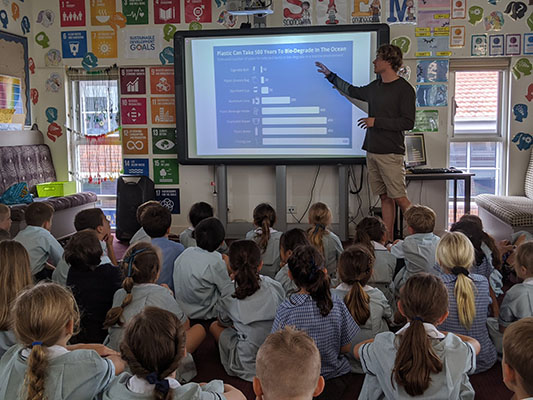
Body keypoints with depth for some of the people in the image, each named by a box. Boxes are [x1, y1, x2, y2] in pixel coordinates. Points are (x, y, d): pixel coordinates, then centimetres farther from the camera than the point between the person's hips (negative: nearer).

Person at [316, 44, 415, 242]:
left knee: (399, 198, -9)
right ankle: (388, 240, 12)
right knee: (385, 197, 8)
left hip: (391, 153, -7)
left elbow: (408, 122, -13)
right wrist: (330, 75, 38)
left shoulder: (404, 89, -8)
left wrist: (376, 121, -14)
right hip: (372, 151, 7)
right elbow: (353, 91, 33)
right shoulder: (375, 86, 15)